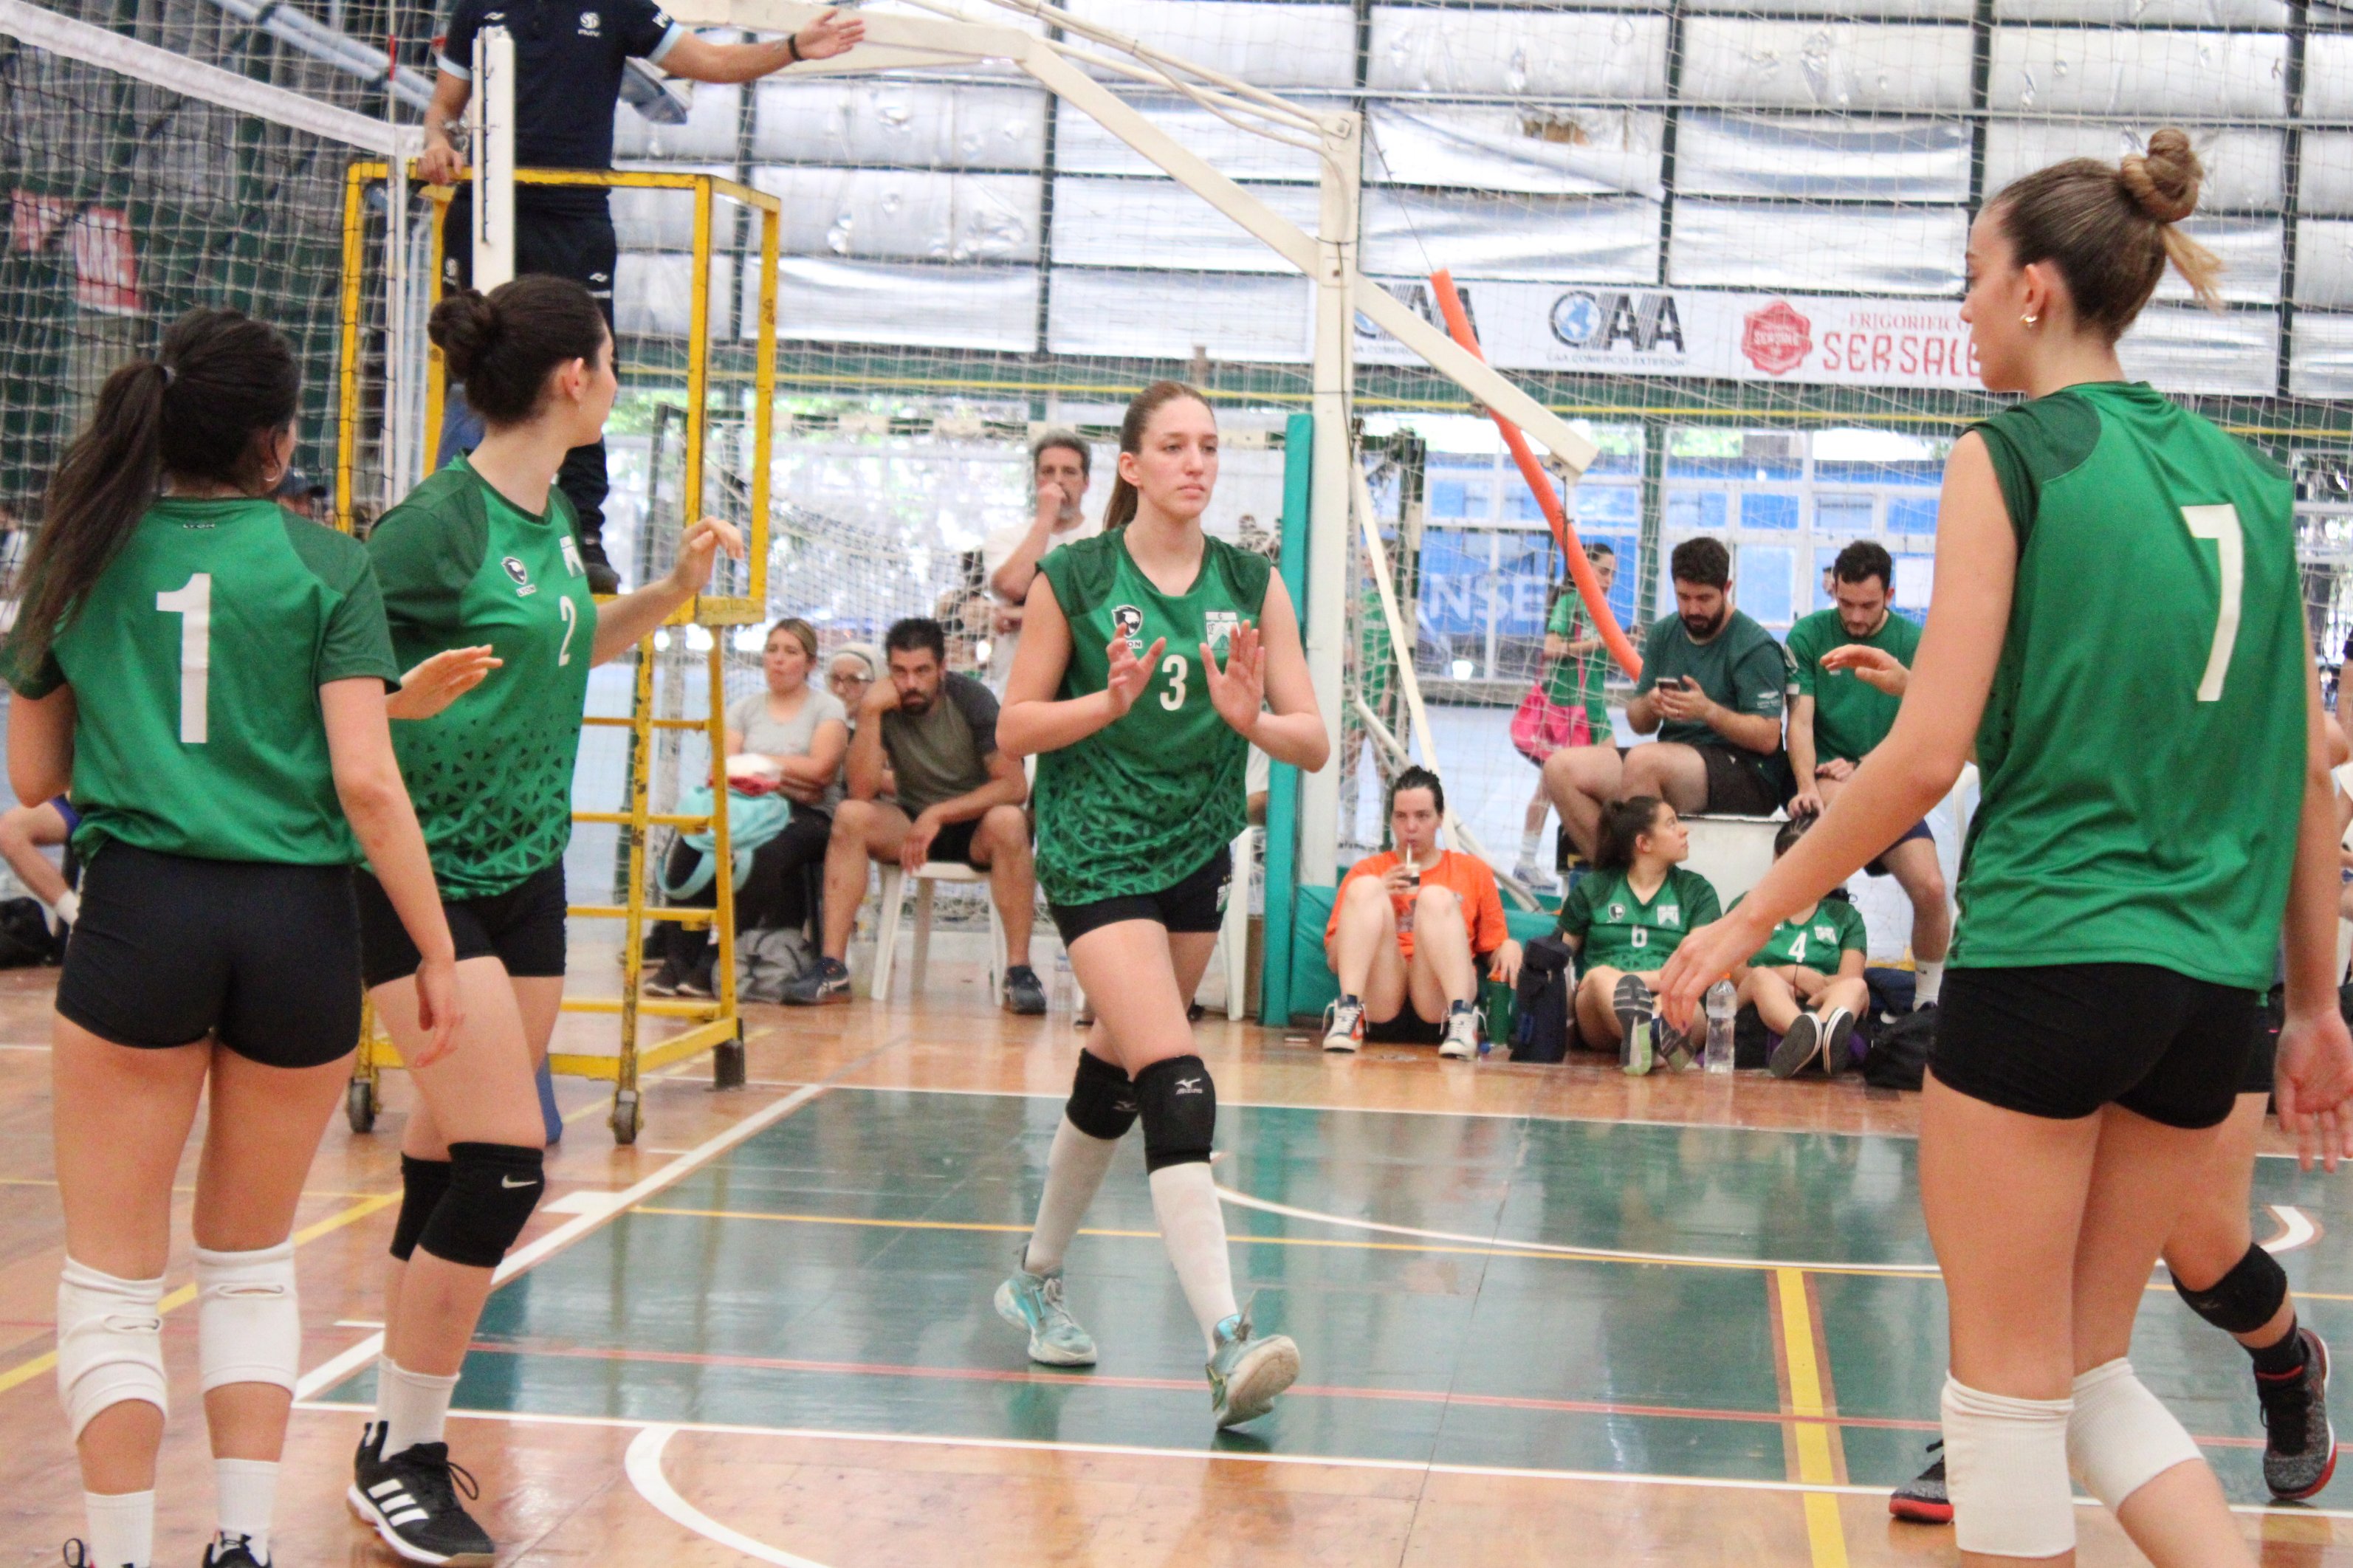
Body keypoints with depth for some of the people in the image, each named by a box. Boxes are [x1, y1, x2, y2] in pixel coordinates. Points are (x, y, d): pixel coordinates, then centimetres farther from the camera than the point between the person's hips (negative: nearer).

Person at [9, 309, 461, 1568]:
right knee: (252, 1260, 18)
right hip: (297, 927, 0)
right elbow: (366, 782, -9)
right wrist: (435, 956, -5)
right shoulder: (325, 566, -2)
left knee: (114, 1275, 8)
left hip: (139, 911, 0)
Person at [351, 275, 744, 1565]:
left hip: (525, 872, 8)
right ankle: (398, 1460, 1)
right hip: (424, 876, -8)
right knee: (502, 1166, -12)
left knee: (453, 1165, 11)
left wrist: (672, 590, 15)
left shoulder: (551, 514, 9)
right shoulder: (437, 523, -16)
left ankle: (405, 1430, 21)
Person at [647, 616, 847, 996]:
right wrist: (783, 781, -12)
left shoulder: (827, 708, 10)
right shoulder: (744, 708, 19)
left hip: (807, 818, -3)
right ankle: (679, 958, -26)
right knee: (689, 846, -30)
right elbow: (723, 769, 4)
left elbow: (820, 770, -7)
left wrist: (755, 762, -1)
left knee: (766, 853, -38)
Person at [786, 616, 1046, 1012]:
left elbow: (1014, 786, -17)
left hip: (974, 824, -2)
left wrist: (938, 814, -23)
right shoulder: (883, 706, -6)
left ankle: (1019, 971, -34)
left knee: (1008, 821, -36)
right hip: (911, 825, 2)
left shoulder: (971, 698, -11)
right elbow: (862, 791, -17)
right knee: (850, 815, -25)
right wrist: (869, 713, -25)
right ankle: (832, 968, -29)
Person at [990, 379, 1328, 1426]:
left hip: (1198, 856, 5)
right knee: (1175, 1084, -19)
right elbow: (1014, 727, -1)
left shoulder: (1252, 584, 3)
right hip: (1097, 855, -5)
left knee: (1115, 1074, 18)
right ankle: (1226, 1341, -27)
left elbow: (1314, 743, -1)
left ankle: (1036, 1279, 38)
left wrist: (1250, 718, -22)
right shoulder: (1074, 579, -6)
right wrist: (1113, 699, -17)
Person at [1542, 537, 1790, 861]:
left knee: (1644, 760, -36)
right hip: (1673, 766, 7)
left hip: (1747, 778, -7)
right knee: (1561, 768, -13)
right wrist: (1650, 706, -11)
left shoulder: (1755, 647, -6)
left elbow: (1768, 739, -12)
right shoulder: (1664, 634, 14)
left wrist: (1708, 710, -26)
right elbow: (1639, 723, 13)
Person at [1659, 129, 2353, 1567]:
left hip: (2046, 953, -6)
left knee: (2012, 1387, 6)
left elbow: (1929, 755, -12)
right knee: (2093, 1368, 18)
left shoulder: (2013, 456, -6)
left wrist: (1754, 919, -2)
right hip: (2211, 987, 6)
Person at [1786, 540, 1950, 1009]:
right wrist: (1807, 786, -22)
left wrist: (1860, 768, -13)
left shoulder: (1914, 643, 3)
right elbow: (1800, 722, -5)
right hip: (1827, 782, -2)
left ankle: (1928, 1000, 4)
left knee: (1931, 888, -19)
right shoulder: (1808, 636, 1)